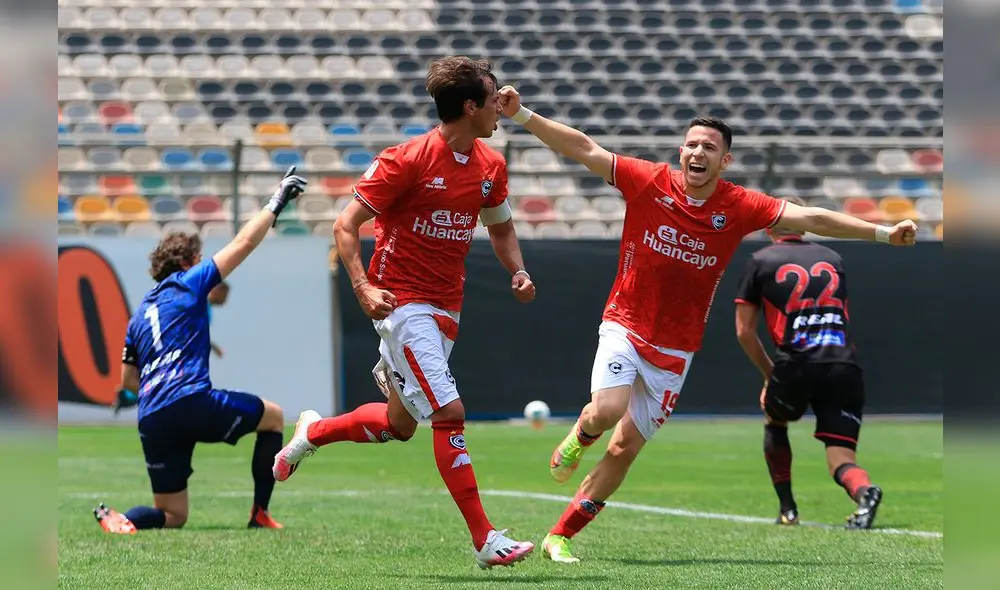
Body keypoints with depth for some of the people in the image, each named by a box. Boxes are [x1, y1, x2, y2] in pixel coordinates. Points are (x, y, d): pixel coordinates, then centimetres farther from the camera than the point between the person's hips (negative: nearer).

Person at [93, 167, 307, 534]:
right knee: (273, 416, 18)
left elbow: (127, 380, 28)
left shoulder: (139, 316, 26)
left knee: (172, 516, 13)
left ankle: (118, 519, -19)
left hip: (152, 421, 6)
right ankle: (259, 515, 10)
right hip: (192, 403, -6)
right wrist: (276, 203, 13)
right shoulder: (188, 284, 8)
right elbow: (243, 243, 5)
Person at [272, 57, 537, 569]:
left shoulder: (490, 166, 5)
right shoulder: (408, 160, -15)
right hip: (401, 301, -8)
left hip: (445, 306, 8)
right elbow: (345, 226, -11)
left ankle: (312, 432, 41)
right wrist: (363, 288, -25)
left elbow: (501, 228, 23)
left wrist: (518, 271, 3)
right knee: (448, 412, -16)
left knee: (398, 425, 14)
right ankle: (485, 540, -14)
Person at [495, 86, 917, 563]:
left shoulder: (739, 207, -5)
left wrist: (882, 233, -14)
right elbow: (584, 149, -9)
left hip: (674, 351, 2)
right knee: (608, 409, -27)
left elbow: (810, 219, -7)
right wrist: (522, 115, -16)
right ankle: (579, 437, 12)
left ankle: (561, 536, 16)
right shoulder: (650, 183, -9)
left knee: (626, 447, 3)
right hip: (624, 327, -2)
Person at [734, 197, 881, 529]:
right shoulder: (832, 259, 24)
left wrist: (769, 374, 23)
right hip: (844, 366, 2)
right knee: (841, 458, 1)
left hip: (797, 365, -2)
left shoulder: (760, 262, 13)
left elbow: (744, 331, 12)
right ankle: (864, 492, -33)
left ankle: (787, 510, 25)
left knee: (774, 422, 30)